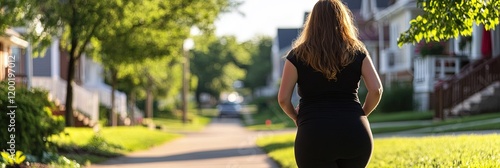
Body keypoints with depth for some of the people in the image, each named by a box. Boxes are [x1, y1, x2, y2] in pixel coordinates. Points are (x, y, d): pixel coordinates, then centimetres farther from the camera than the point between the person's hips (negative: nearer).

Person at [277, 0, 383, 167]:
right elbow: (376, 90, 0)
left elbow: (283, 98, 0)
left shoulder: (298, 55, 4)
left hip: (315, 136, -2)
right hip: (355, 135, 2)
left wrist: (295, 116, 19)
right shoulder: (358, 53, 9)